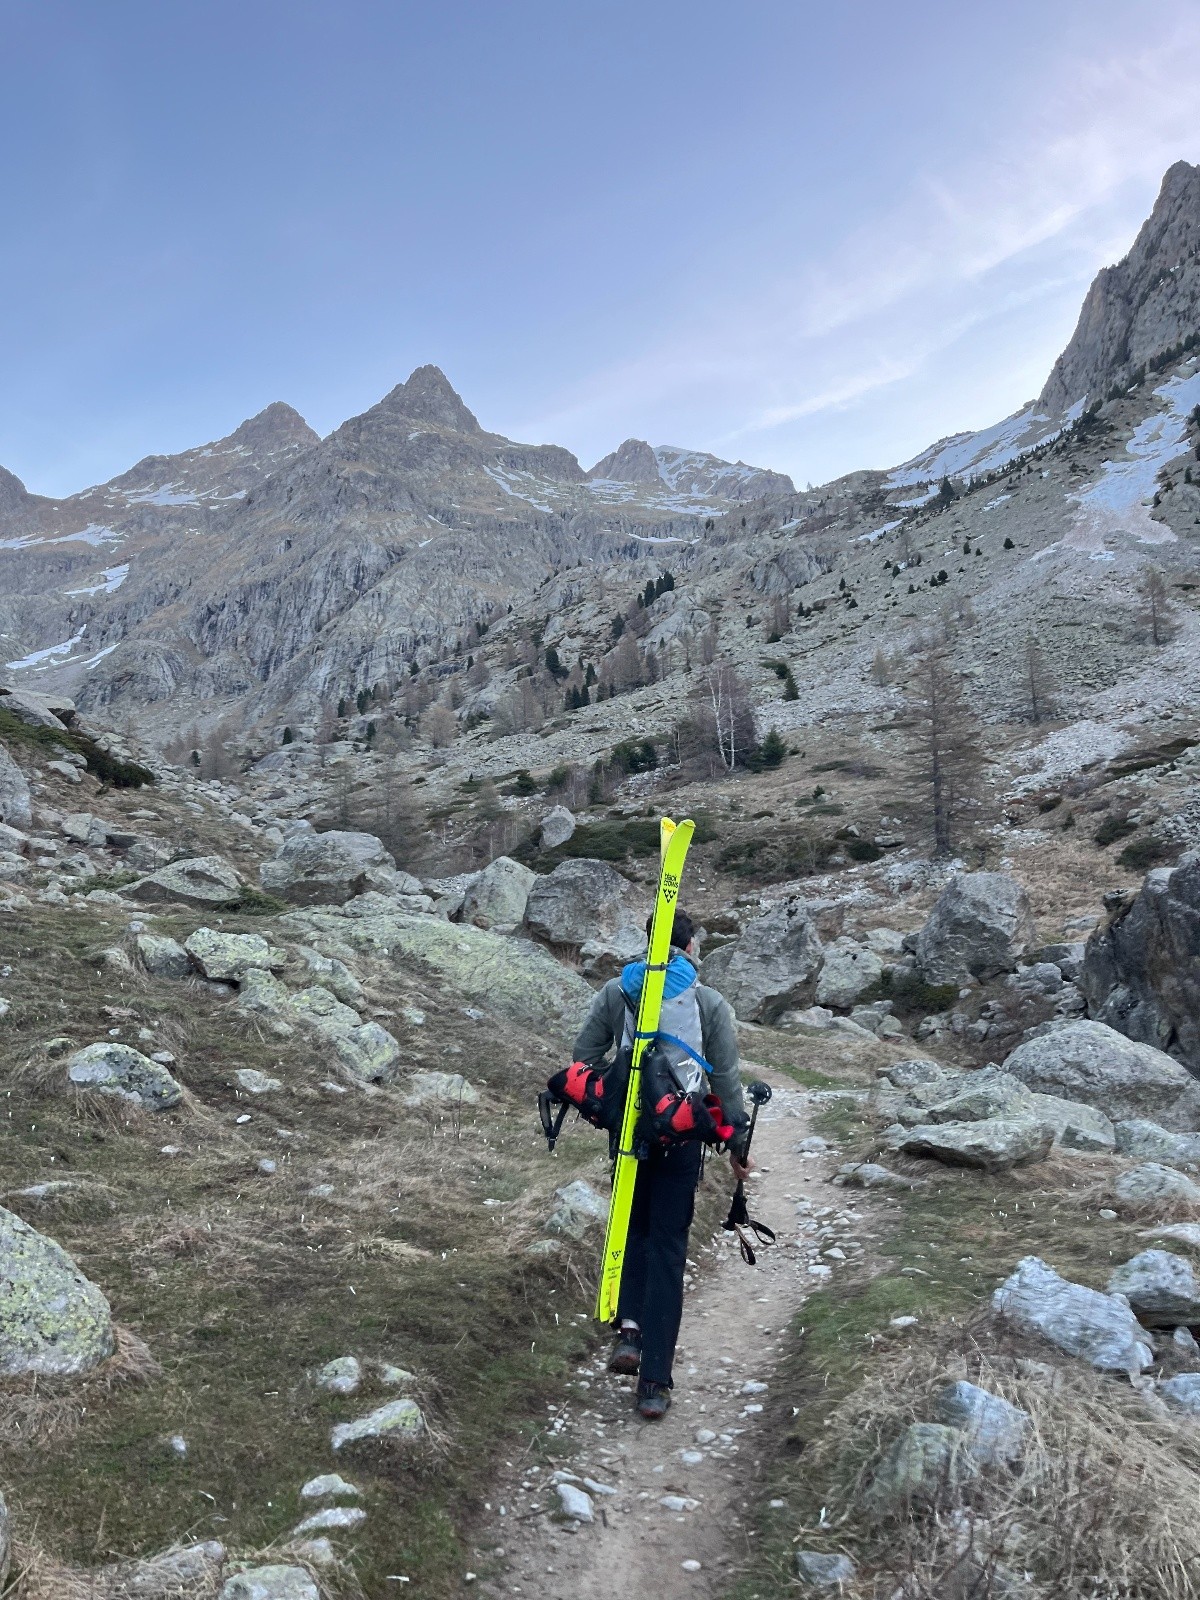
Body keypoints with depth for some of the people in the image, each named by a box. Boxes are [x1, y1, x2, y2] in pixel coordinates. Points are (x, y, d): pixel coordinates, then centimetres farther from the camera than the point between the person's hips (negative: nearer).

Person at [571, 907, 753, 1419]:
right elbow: (727, 1081, -2)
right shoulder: (710, 1004, -5)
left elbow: (584, 1055, 4)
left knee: (636, 1230, 24)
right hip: (681, 1136, -2)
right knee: (667, 1248, 6)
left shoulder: (615, 991, 0)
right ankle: (654, 1383, 7)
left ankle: (629, 1327, 4)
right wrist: (738, 1144, 8)